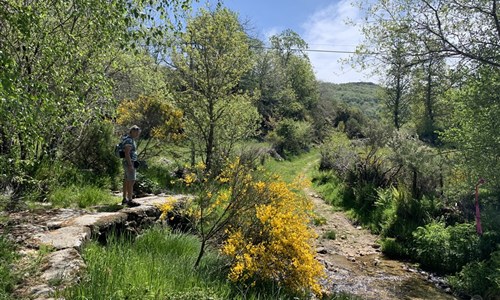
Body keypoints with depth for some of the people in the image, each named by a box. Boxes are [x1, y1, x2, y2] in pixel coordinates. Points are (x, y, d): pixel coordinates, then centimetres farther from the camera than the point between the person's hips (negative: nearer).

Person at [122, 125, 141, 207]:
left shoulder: (131, 139, 16)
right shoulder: (129, 140, -16)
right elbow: (127, 153, -22)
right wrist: (130, 165, -25)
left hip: (130, 163, 10)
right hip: (129, 163, -10)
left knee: (126, 181, 12)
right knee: (131, 181, -11)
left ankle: (125, 199, 19)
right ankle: (130, 201, -11)